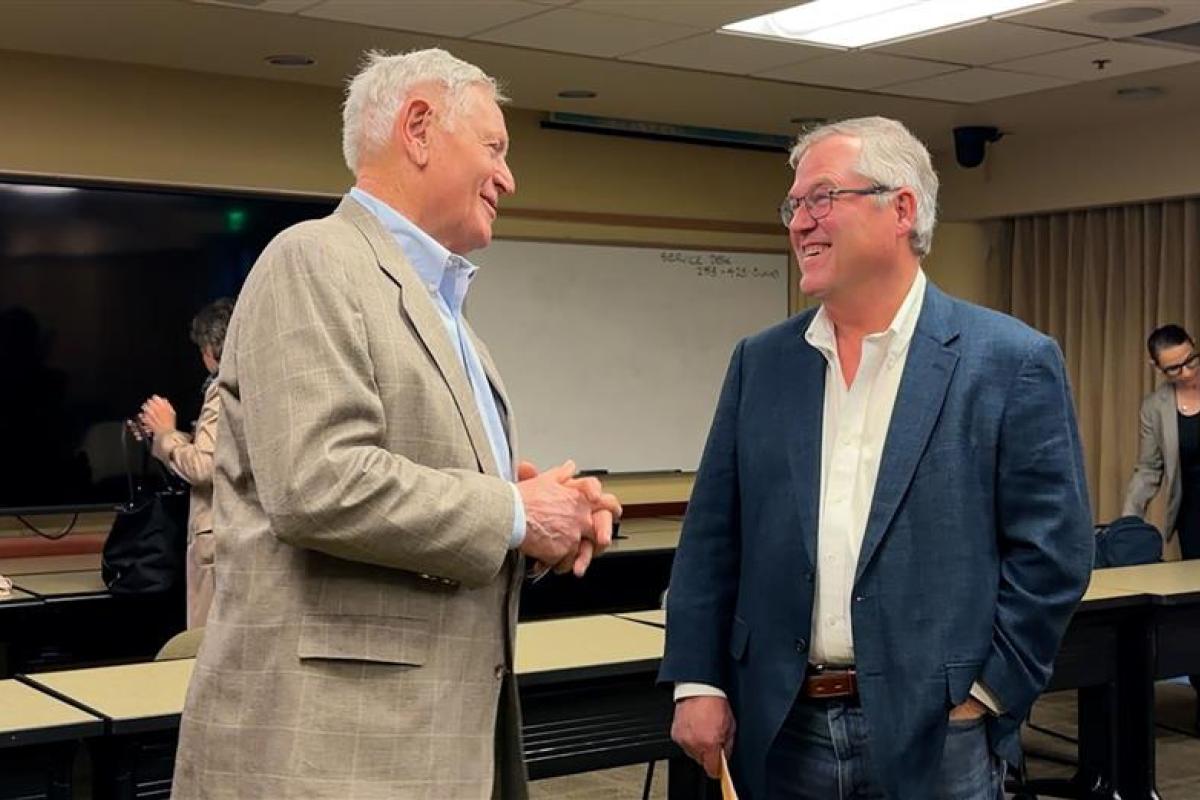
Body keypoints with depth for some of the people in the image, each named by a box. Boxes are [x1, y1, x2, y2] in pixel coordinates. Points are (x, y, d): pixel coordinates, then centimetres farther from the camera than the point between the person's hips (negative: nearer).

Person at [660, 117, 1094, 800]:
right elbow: (713, 537, 7)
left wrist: (985, 697, -8)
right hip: (780, 730, 4)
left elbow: (1053, 549, -5)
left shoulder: (1012, 360, -5)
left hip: (935, 735, -3)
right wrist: (698, 683, 1)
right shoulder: (761, 361, 7)